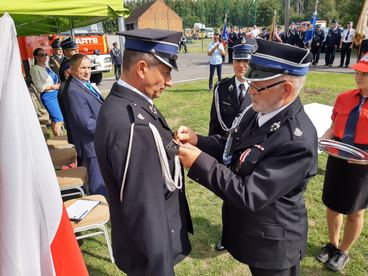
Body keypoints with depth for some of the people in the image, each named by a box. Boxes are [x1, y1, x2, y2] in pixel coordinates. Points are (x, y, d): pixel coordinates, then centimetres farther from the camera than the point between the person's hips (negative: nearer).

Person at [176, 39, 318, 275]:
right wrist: (197, 140, -12)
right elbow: (236, 148, 4)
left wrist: (199, 161, -30)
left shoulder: (297, 141, -33)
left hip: (272, 242, -7)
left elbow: (249, 196, -32)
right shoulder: (259, 111, -7)